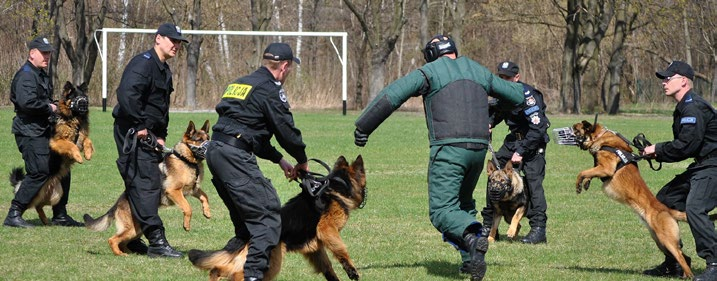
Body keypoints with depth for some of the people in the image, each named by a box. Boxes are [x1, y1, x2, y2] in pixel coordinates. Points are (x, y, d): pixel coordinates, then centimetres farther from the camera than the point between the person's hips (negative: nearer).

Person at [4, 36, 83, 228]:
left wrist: (52, 107, 9)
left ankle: (60, 216, 20)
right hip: (30, 132, -10)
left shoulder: (42, 75, 19)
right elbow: (27, 102, -29)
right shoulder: (26, 75, -14)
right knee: (39, 173, -15)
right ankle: (13, 215, -11)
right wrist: (49, 108, -16)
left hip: (45, 131, 10)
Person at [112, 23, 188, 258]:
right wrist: (140, 125, -24)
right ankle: (157, 242, -16)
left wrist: (160, 136, 17)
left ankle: (131, 238, 22)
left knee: (147, 184, 13)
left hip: (147, 134, 11)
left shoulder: (164, 71, 20)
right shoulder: (143, 63, -14)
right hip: (132, 133, -11)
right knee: (145, 184, -13)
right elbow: (126, 93, -29)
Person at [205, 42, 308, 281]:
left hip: (215, 152, 9)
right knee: (268, 215, -8)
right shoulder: (270, 90, -5)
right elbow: (286, 130, -3)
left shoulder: (242, 83, 24)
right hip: (236, 156, -9)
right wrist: (302, 160, 15)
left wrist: (279, 160, 25)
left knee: (246, 220, 18)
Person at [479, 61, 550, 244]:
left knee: (533, 179, -19)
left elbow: (538, 128, -27)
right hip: (514, 138, 8)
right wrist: (489, 122, -1)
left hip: (533, 141, -8)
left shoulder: (527, 95, -24)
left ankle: (538, 229, -21)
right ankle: (488, 225, 13)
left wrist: (521, 152, -27)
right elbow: (497, 111, 22)